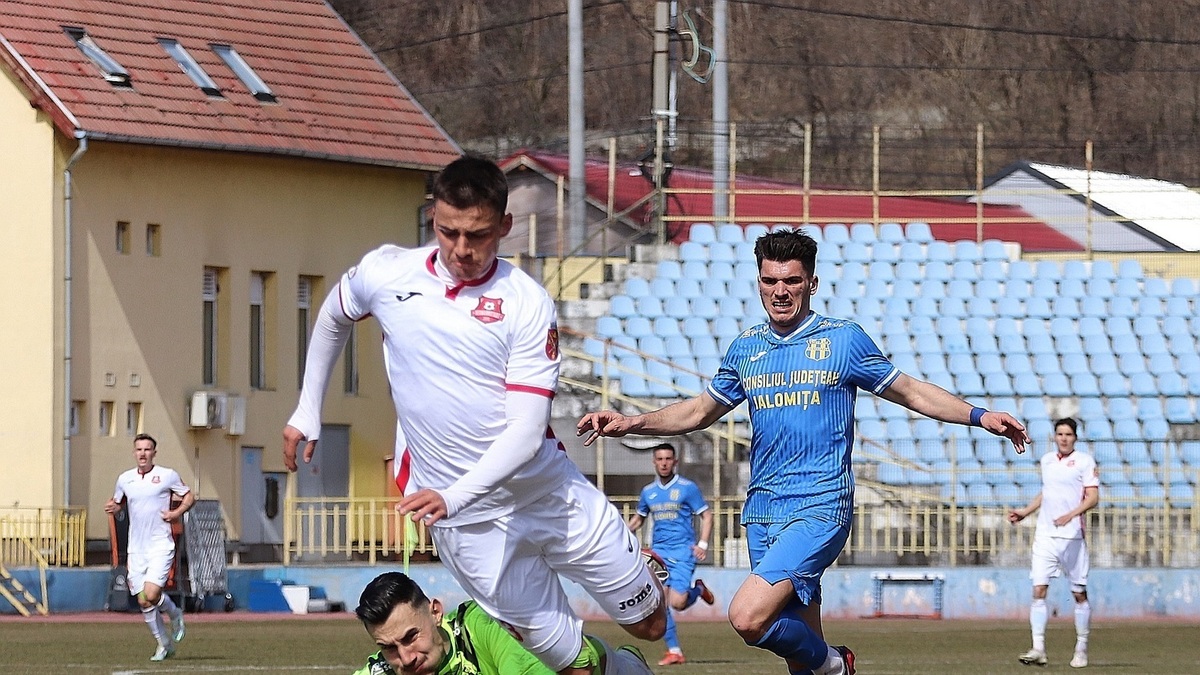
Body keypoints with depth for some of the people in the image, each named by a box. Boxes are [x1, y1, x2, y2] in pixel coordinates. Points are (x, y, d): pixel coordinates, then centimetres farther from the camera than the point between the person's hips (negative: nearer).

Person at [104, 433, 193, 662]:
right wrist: (112, 507, 0)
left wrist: (177, 512, -9)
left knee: (151, 594, -19)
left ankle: (175, 615, 14)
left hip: (160, 545, -4)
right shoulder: (125, 479, 8)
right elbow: (117, 502, 23)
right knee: (143, 601, 1)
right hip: (136, 547, 4)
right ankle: (164, 644, 17)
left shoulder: (167, 476, -2)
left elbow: (189, 496, 8)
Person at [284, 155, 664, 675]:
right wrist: (307, 410, 21)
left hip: (549, 490, 0)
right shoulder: (387, 274, -5)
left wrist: (454, 496, -32)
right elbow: (334, 317, 20)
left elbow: (527, 431, -19)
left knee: (648, 623, 10)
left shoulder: (526, 304, -13)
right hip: (469, 520, 0)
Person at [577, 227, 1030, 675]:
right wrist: (630, 423, 13)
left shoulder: (844, 339, 1)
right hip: (762, 508, 5)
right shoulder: (745, 348, 13)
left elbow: (909, 392, 9)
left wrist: (979, 416, -2)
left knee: (748, 617, -24)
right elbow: (700, 411, 25)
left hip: (819, 507, -5)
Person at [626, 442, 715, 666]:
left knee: (677, 603, -15)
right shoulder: (648, 492, 12)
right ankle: (674, 650, 0)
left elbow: (706, 515, 0)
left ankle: (697, 589, 19)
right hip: (658, 552, 4)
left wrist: (703, 544, -12)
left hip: (682, 550, -4)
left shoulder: (687, 488, -2)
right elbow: (638, 518, 27)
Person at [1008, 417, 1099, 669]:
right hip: (1045, 535, 4)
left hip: (1072, 536, -4)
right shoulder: (1047, 460, 14)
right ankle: (1038, 649, -11)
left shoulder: (1084, 461, -2)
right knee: (1038, 590, -8)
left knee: (1079, 594, 2)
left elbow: (1093, 497, -8)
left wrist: (1071, 515, -21)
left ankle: (1081, 649, 14)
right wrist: (1026, 512, 22)